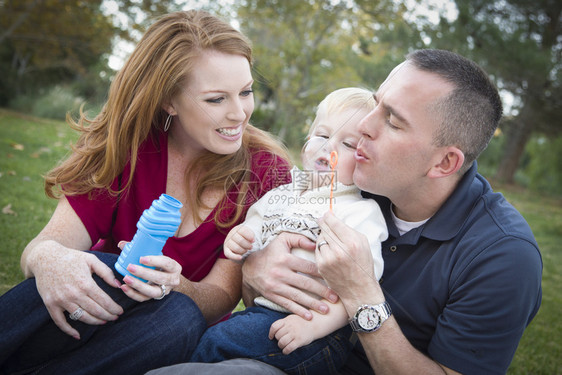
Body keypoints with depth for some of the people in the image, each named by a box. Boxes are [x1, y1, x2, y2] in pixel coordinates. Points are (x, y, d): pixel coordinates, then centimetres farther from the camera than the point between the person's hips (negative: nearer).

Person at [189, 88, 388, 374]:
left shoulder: (362, 213, -6)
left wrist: (314, 324, -28)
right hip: (261, 310, 7)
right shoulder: (280, 195, 14)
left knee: (218, 341, -20)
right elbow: (253, 228, 24)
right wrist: (237, 238, -1)